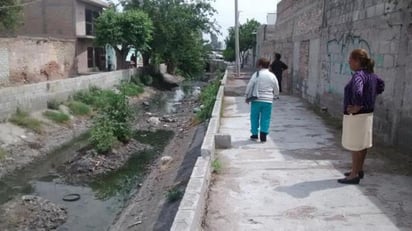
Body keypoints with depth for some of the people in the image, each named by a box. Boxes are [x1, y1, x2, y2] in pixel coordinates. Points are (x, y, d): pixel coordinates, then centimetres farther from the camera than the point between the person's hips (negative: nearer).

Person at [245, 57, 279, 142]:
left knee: (254, 117, 11)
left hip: (256, 99, -1)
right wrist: (273, 94, 30)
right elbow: (276, 90, 10)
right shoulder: (272, 76, 3)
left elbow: (249, 86, -4)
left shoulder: (256, 74, -5)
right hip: (268, 100, 2)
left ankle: (255, 134, 18)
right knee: (265, 118, 7)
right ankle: (263, 134, -2)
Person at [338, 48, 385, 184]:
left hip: (356, 116, -9)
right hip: (367, 113, 9)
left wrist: (357, 107, -26)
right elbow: (381, 85, 24)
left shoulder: (358, 75, -22)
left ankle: (354, 175, 10)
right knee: (362, 144, 18)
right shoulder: (370, 74, 7)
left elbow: (357, 92, -40)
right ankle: (359, 170, 32)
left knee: (355, 145, 0)